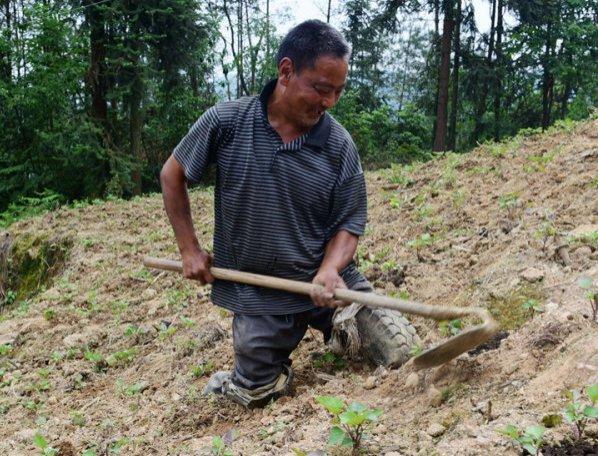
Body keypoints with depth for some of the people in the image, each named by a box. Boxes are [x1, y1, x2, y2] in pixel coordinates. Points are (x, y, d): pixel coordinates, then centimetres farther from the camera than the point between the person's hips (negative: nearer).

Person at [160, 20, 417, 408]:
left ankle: (334, 330, 29)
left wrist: (328, 271, -28)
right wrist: (190, 249, -1)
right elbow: (172, 175, 1)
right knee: (257, 395, 7)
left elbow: (348, 226, -7)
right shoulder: (226, 122, -13)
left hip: (328, 281, 1)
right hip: (259, 294, 0)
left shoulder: (340, 145, -12)